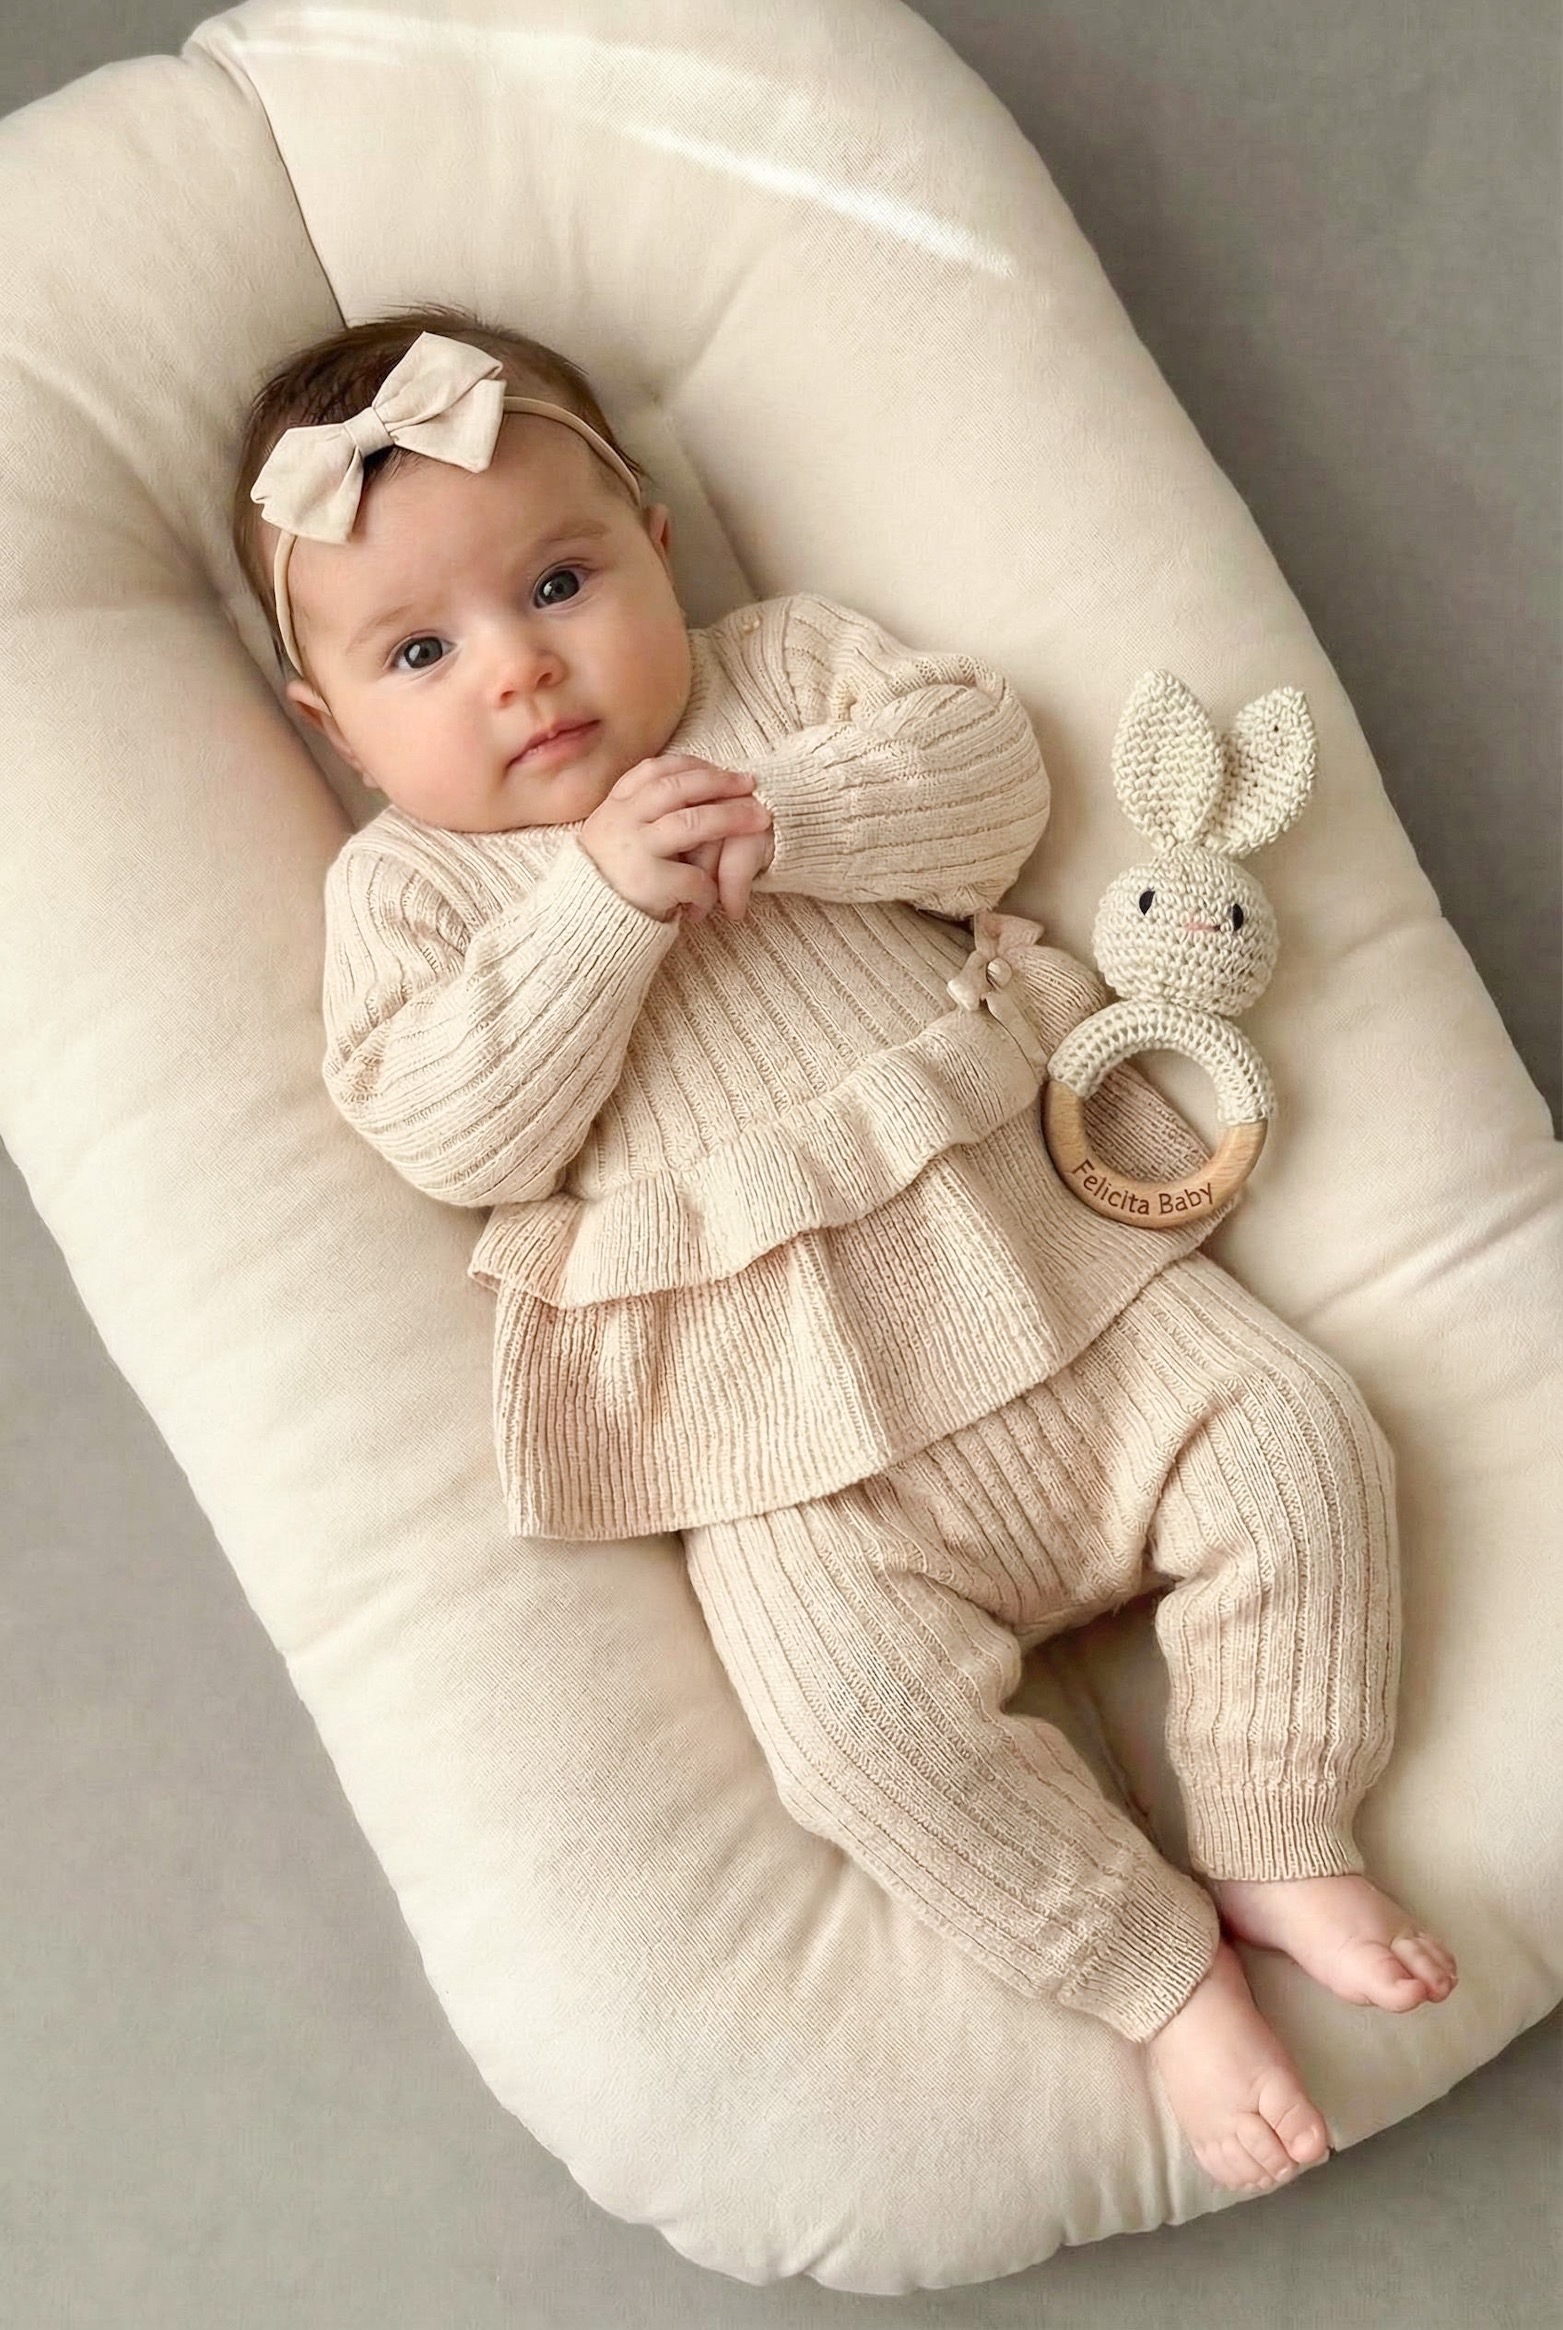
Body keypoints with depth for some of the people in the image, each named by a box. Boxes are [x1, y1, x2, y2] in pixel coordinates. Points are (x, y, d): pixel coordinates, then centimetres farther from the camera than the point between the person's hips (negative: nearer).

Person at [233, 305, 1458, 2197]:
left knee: (1297, 1446, -9)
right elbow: (450, 1136, -9)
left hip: (1043, 1242, 3)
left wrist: (790, 815, -15)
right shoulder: (401, 884, 6)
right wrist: (601, 902, -18)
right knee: (861, 1715, -20)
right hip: (786, 1415, -2)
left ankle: (1282, 1853, 9)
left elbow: (992, 763, 1)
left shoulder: (786, 662, 13)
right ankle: (1164, 1970, 1)